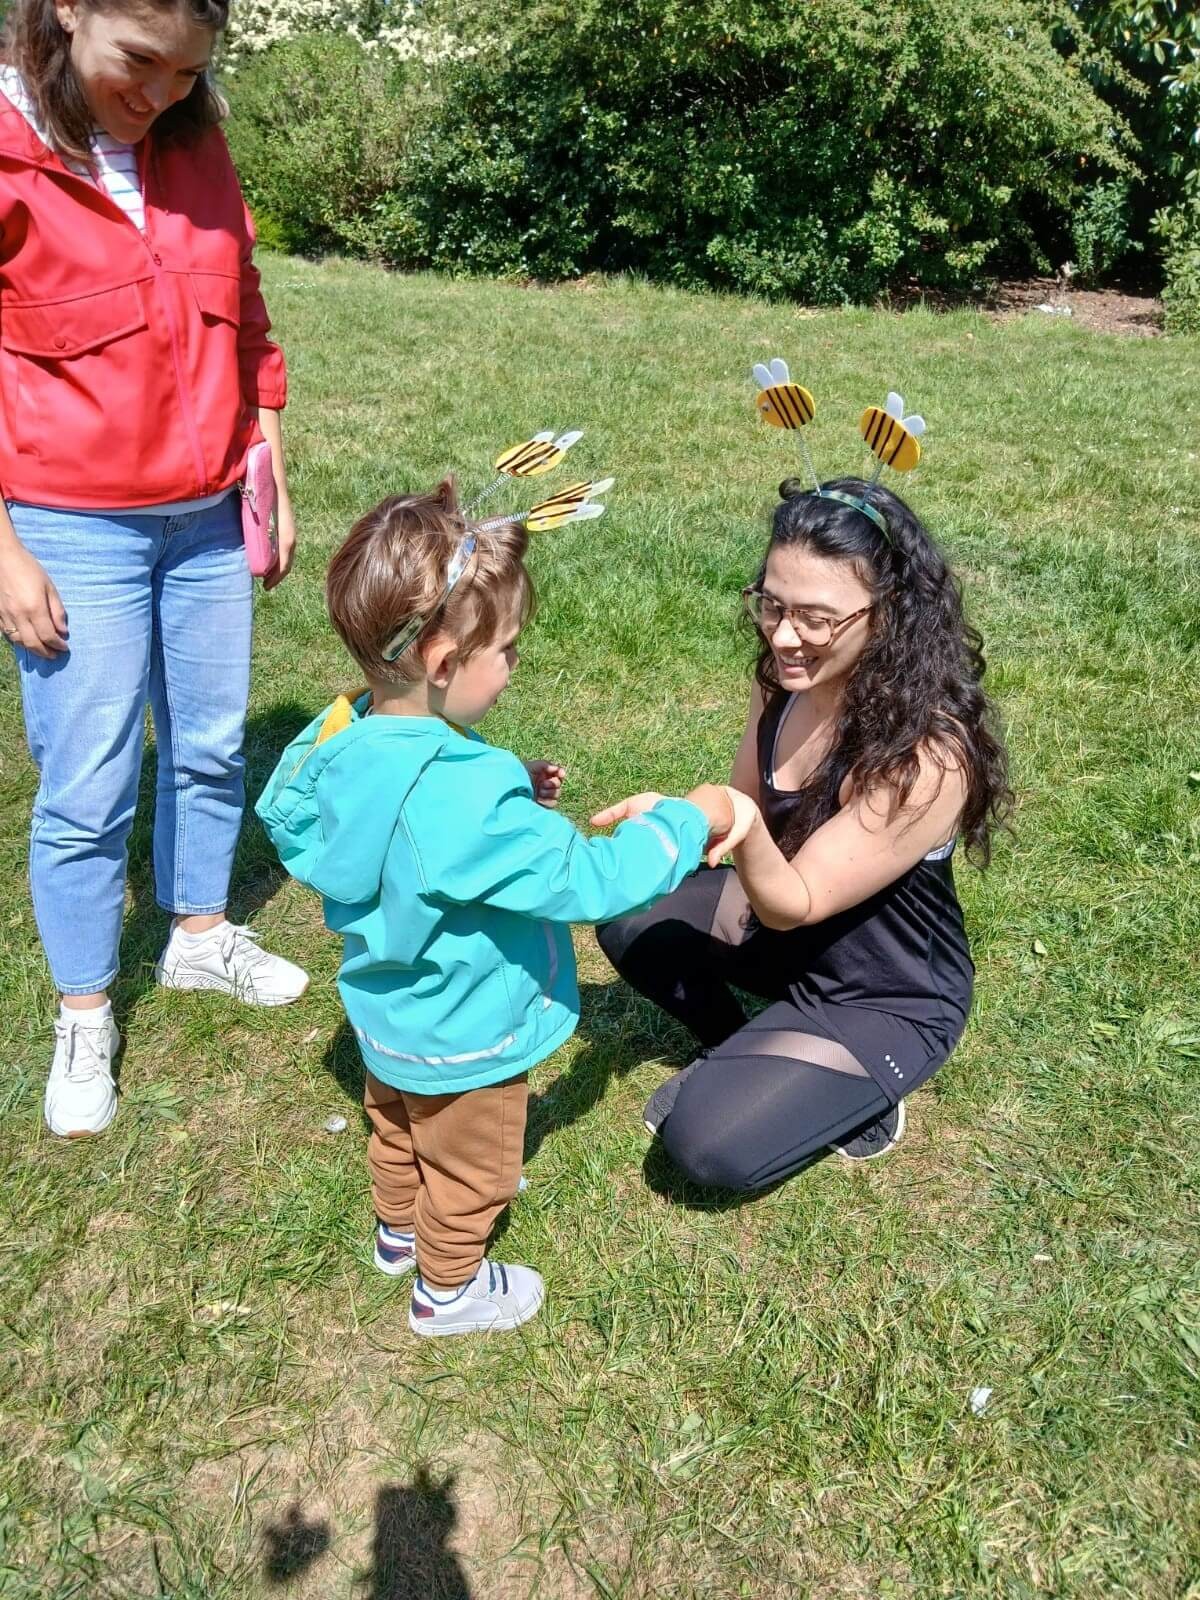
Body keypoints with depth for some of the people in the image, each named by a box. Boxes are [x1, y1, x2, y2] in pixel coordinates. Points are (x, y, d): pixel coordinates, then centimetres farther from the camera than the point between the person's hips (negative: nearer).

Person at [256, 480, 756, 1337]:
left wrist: (509, 788, -1)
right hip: (462, 1043, -7)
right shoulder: (469, 798, -41)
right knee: (469, 1171, 21)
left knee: (398, 1134, 34)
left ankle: (399, 1230, 61)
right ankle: (448, 1290, 46)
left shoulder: (345, 739, -15)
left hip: (385, 1016, 8)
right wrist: (688, 821, -20)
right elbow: (589, 879, -35)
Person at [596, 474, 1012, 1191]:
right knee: (629, 920, -3)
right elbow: (750, 809, 1)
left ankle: (861, 1094, 10)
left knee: (708, 1145, -16)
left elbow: (795, 902, -28)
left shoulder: (926, 757, -35)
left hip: (888, 998, -7)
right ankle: (739, 1051, 14)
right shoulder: (790, 680, -13)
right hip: (789, 930, 7)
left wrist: (741, 831, -49)